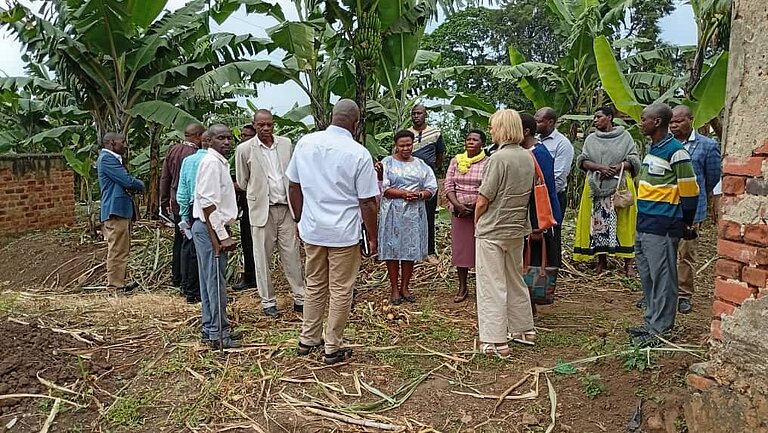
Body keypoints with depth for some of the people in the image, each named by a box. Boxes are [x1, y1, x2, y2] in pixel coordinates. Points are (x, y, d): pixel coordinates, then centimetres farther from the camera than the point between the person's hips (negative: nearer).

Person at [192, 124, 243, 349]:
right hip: (210, 229, -10)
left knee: (211, 280, 14)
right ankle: (217, 333, 4)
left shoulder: (220, 162, 16)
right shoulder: (211, 162, -14)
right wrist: (221, 236, -21)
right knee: (216, 281, -4)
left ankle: (210, 328, 24)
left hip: (214, 229, 10)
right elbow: (208, 204, -21)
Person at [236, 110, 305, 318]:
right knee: (263, 258, 5)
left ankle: (300, 298, 14)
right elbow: (242, 182, 7)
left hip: (286, 208, 2)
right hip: (261, 209, -2)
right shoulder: (244, 149, -4)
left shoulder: (286, 143, 4)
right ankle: (268, 302, 16)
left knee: (292, 255, 6)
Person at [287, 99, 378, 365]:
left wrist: (300, 220, 19)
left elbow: (293, 187, 7)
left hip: (312, 230, 5)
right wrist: (372, 237, 2)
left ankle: (308, 339, 30)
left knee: (314, 286, 19)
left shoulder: (305, 143, -1)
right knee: (340, 291, 8)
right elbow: (367, 203, -10)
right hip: (344, 233, -4)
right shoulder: (358, 154, -13)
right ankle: (333, 349, 18)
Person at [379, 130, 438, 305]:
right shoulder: (387, 163, 2)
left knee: (411, 250, 5)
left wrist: (418, 195, -12)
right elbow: (383, 188, -8)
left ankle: (404, 287, 17)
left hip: (414, 213, 3)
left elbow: (431, 188, 8)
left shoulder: (421, 165, 12)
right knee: (392, 250, -1)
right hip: (393, 213, -3)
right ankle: (394, 289, 10)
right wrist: (404, 193, -18)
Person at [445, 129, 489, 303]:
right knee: (460, 247, 7)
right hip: (459, 211, 3)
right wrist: (457, 205, -11)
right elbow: (448, 185, 3)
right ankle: (462, 287, 18)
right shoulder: (455, 161, 8)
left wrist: (475, 206, -16)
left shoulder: (488, 163, -2)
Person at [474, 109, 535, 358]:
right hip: (518, 228, 8)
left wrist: (476, 223, 0)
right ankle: (524, 329, 33)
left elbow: (483, 200, -17)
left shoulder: (499, 158, -19)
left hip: (493, 231, -8)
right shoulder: (528, 157, 5)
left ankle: (496, 342, 4)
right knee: (516, 281, 21)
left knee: (491, 286, 0)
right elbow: (528, 193, 13)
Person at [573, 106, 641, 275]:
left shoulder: (625, 136, 7)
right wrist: (600, 168, -13)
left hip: (620, 186, -2)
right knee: (598, 222, 0)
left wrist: (618, 167, -15)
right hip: (596, 186, 2)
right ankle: (602, 260, 10)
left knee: (623, 224, -3)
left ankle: (628, 263, 1)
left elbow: (634, 160, 2)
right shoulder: (591, 139, 12)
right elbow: (583, 161, 3)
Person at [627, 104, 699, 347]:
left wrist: (686, 225, -4)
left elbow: (690, 191, -11)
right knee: (647, 276, 14)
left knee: (662, 278, -1)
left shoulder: (675, 151, -13)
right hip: (644, 224, 9)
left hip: (662, 227, -9)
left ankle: (660, 330, 7)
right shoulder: (653, 149, 15)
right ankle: (652, 323, 25)